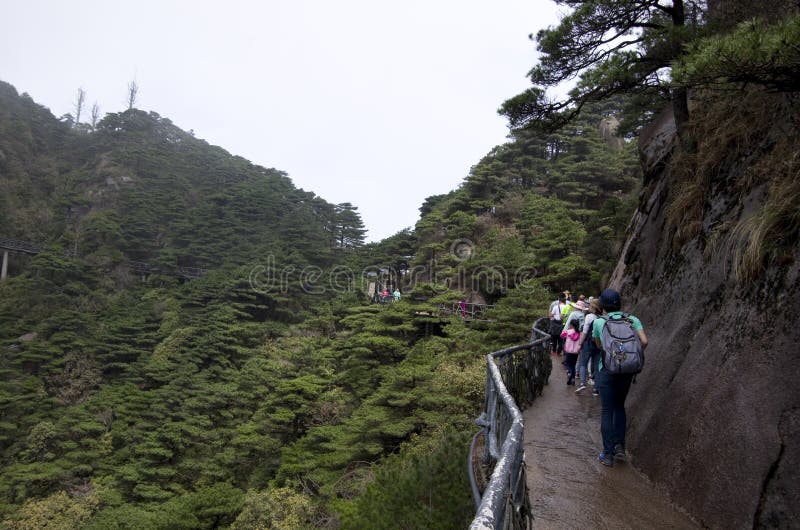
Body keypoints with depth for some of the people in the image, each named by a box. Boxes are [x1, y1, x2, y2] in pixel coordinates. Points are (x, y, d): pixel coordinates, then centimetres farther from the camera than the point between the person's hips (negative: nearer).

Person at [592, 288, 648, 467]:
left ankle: (608, 454, 9)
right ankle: (619, 446, 17)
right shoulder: (632, 320, 3)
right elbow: (644, 342, -8)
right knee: (619, 407, 22)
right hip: (627, 370, 3)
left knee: (607, 411, 5)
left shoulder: (599, 322, -2)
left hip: (607, 370, -3)